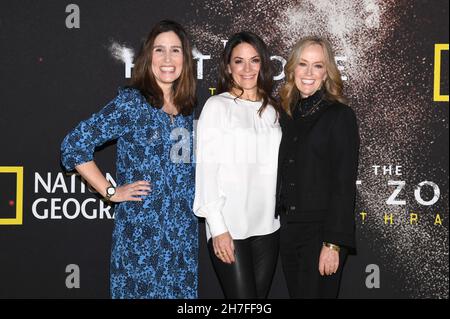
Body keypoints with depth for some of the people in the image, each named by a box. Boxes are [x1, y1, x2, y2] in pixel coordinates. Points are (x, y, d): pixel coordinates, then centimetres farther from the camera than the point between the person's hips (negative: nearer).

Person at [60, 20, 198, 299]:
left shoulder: (188, 108, 9)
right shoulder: (131, 102, -8)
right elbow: (74, 145, -11)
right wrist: (111, 192, -9)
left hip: (183, 234, 5)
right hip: (140, 233, -5)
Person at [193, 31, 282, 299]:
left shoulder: (271, 110, 12)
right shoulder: (217, 106, -3)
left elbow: (275, 168, 14)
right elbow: (207, 168, -7)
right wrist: (218, 228, -13)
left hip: (267, 226, 5)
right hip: (229, 228, -5)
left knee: (261, 297, 8)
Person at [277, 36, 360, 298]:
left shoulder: (340, 116, -7)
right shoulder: (287, 116, 11)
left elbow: (344, 184, -12)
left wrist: (333, 244, -17)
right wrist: (280, 223, 10)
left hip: (322, 232, -6)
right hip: (289, 230, 6)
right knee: (296, 293, 12)